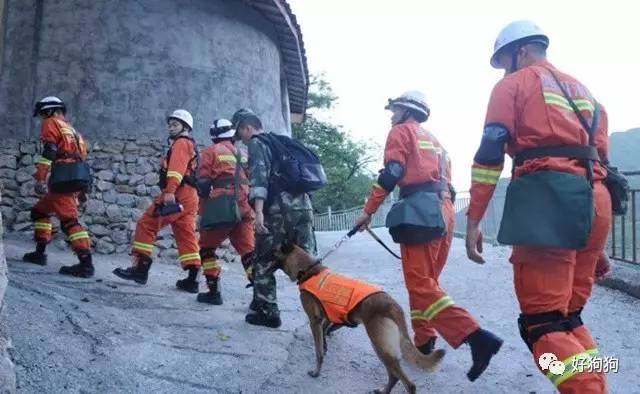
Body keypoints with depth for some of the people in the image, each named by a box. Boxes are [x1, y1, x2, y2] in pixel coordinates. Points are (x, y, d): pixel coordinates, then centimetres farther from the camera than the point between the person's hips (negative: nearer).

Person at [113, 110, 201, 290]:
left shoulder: (181, 143, 0)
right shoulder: (190, 146, 29)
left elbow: (177, 168, -16)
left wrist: (170, 191, -28)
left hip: (177, 194, -9)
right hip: (189, 196, 9)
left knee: (146, 225, -5)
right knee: (186, 235, 6)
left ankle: (141, 267, -6)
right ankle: (192, 279, 2)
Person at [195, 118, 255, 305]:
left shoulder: (212, 151, 6)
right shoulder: (243, 155, 21)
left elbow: (203, 185, -1)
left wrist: (203, 214, 5)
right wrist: (252, 208, 25)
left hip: (222, 209, -4)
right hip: (245, 210, 4)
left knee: (207, 247, 12)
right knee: (249, 251, 5)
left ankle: (214, 292, 8)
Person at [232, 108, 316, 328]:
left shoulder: (256, 144, 4)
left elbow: (259, 174, -13)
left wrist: (258, 210, -22)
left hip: (279, 208, -7)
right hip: (303, 205, 7)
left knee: (264, 262, 7)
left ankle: (267, 312, 8)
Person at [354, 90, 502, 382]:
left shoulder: (401, 131, 6)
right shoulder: (433, 140, 29)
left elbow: (391, 174, -7)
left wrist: (368, 211, -4)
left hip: (421, 210, -9)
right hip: (445, 210, 9)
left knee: (420, 284, -12)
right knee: (425, 281, 15)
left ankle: (477, 338, -23)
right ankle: (424, 343, 16)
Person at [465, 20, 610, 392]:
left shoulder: (514, 84, 8)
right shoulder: (582, 90, 28)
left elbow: (490, 153, -4)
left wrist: (474, 220, -7)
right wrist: (598, 239, 26)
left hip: (547, 198, -7)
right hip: (594, 201, 8)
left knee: (541, 323, -9)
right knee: (569, 317, 14)